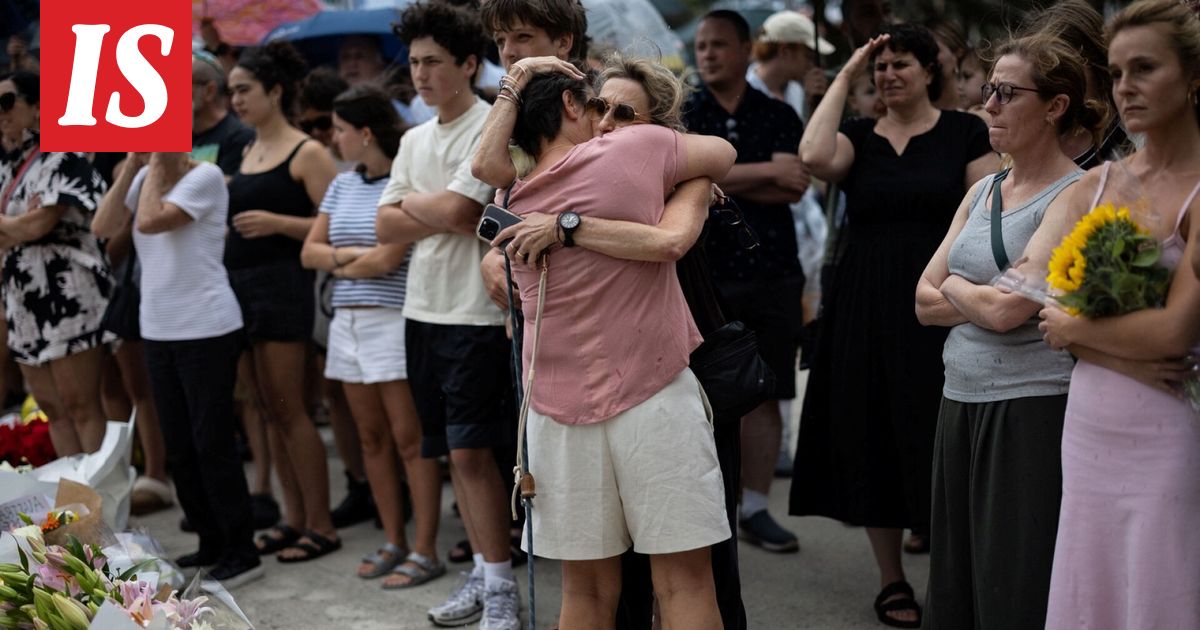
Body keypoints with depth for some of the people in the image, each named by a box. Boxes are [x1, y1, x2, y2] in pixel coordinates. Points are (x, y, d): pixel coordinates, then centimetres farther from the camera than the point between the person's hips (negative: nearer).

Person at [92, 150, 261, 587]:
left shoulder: (205, 177, -11)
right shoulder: (143, 179, 10)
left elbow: (149, 221, -23)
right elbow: (103, 227, -2)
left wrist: (156, 165, -13)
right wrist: (132, 167, -4)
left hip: (207, 330, -8)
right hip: (158, 331, 8)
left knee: (211, 444, -4)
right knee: (178, 448, 12)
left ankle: (241, 552, 6)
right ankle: (211, 543, 24)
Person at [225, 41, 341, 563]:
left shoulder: (306, 153, -8)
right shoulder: (247, 153, 14)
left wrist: (277, 222, -23)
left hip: (282, 283, -8)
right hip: (241, 284, 8)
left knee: (289, 408, -5)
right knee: (270, 408, 10)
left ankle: (321, 525, 3)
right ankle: (294, 518, 17)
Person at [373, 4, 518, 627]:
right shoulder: (414, 139, 15)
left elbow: (456, 210, -20)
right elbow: (386, 226, 8)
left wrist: (412, 203, 0)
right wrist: (448, 219, -8)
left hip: (474, 315, -8)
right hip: (424, 311, 8)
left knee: (472, 452, -8)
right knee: (455, 453, 12)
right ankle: (482, 573, 22)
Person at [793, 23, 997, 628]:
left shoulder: (965, 133, 2)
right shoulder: (858, 135, 8)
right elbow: (814, 156, -14)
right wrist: (845, 75, -5)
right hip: (864, 305, 3)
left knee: (938, 440, -1)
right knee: (873, 440, 6)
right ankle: (892, 580, 19)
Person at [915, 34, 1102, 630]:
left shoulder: (1074, 196, -11)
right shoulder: (982, 190, 12)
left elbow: (1005, 308, -20)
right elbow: (925, 302, 9)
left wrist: (953, 286, -1)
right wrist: (984, 297, -8)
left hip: (1033, 407, -7)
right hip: (961, 401, 7)